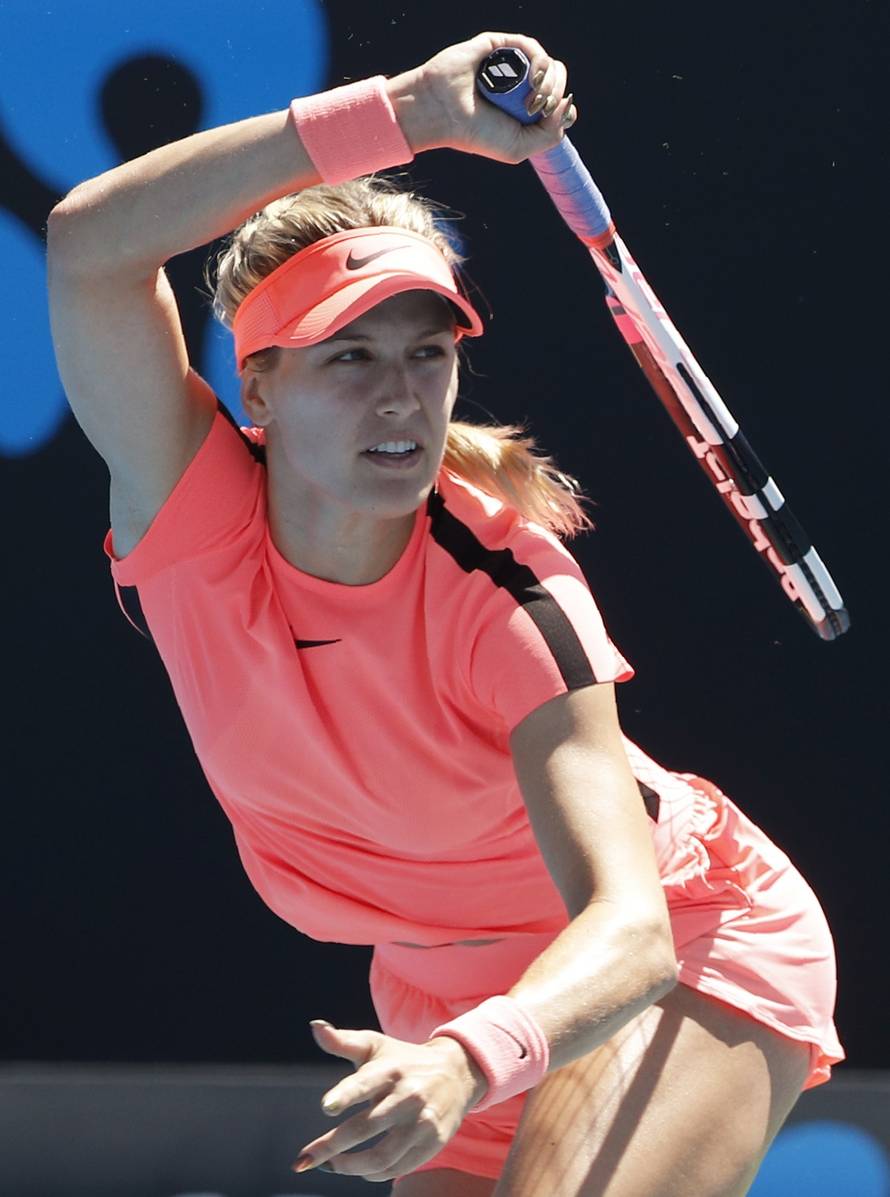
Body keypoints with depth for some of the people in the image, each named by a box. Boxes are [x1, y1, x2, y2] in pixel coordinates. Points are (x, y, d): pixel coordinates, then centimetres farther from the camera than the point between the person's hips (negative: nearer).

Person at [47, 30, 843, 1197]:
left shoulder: (510, 596, -30)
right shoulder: (194, 512, -21)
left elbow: (628, 925, -39)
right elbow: (93, 242, -37)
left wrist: (472, 1061, -59)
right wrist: (398, 113, -43)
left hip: (691, 959, -5)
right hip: (460, 1003, 5)